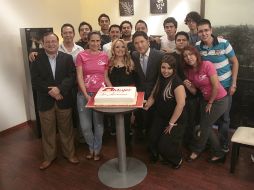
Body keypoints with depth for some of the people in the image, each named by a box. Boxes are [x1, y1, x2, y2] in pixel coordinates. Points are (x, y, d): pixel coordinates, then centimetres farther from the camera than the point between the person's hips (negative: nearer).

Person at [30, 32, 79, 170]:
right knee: (47, 131, 11)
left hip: (64, 100, 0)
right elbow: (35, 80, -7)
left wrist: (60, 89, -22)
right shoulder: (36, 59, 0)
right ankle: (49, 157, 29)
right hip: (45, 101, 0)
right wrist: (50, 91, -17)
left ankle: (69, 153, 30)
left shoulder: (67, 58, 1)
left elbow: (72, 76, -8)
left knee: (66, 128, 12)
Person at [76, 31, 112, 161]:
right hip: (84, 94, -1)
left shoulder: (104, 56, 6)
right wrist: (86, 95, -15)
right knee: (85, 126, 3)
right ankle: (91, 147, 31)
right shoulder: (81, 55, -2)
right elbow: (79, 77, -6)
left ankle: (97, 150, 29)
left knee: (98, 124, 6)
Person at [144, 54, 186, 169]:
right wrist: (147, 105, -7)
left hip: (174, 121, -6)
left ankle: (177, 159, 23)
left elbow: (181, 104, -25)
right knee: (152, 141, -3)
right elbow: (153, 96, 11)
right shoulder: (160, 79, 4)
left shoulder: (177, 82, -19)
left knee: (164, 146, -9)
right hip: (160, 118, 6)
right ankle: (155, 155, 30)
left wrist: (171, 123, -20)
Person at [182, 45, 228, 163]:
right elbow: (194, 91, 2)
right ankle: (219, 154, 28)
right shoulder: (189, 71, -1)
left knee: (205, 125, 2)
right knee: (206, 127, 10)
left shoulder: (207, 65, -22)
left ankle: (196, 150, 27)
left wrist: (210, 103, -11)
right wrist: (188, 86, -19)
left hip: (219, 100, -7)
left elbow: (216, 86, -21)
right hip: (206, 100, 7)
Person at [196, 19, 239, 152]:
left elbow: (235, 62, -6)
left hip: (225, 86, -2)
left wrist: (233, 84, -8)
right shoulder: (197, 46, -9)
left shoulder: (223, 43, -15)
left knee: (224, 117, 8)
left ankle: (223, 144, 28)